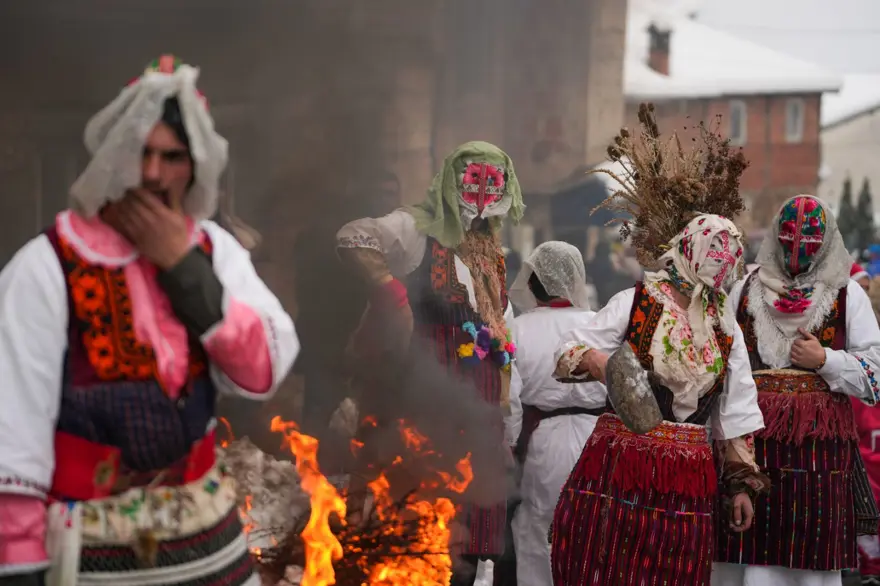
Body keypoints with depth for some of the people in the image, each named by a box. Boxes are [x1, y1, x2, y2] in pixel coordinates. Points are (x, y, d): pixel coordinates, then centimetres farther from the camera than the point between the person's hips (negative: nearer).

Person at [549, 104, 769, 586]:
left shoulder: (726, 329, 12)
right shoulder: (635, 303, 0)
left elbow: (736, 412, 16)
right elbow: (564, 355, 1)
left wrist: (740, 483, 13)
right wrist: (597, 362, -21)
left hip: (688, 480, 4)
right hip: (620, 469, -4)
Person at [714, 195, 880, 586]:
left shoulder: (847, 295, 8)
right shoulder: (746, 291, 13)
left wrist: (824, 360, -9)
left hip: (821, 441, -1)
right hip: (752, 438, 1)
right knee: (750, 554, -2)